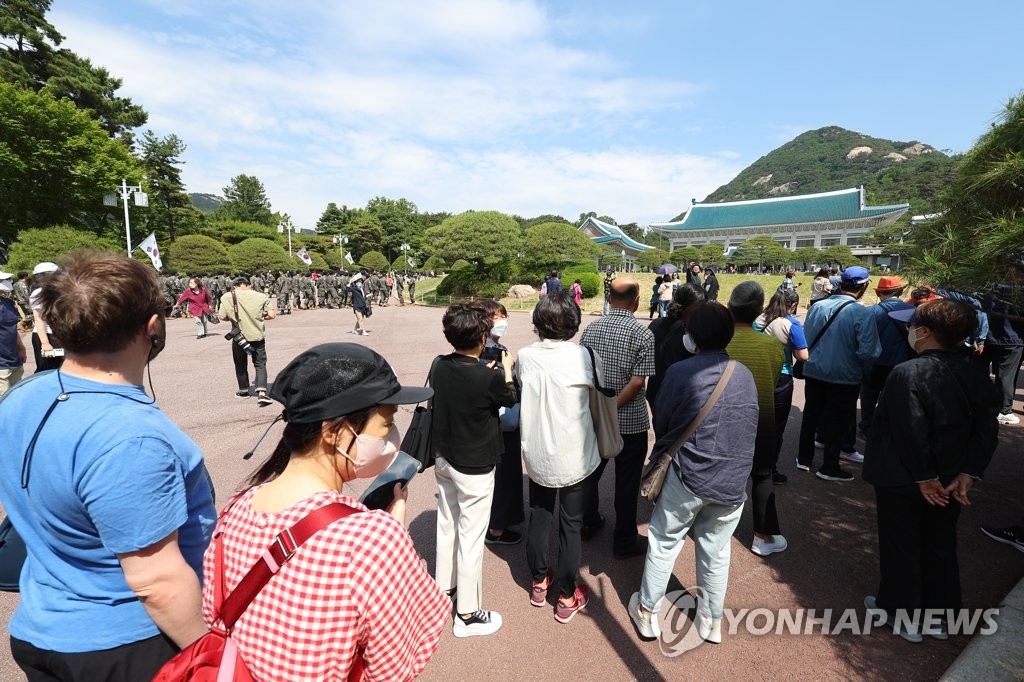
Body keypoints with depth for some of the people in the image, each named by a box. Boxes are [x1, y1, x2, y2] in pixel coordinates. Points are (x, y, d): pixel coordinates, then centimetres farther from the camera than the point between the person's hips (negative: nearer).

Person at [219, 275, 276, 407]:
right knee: (260, 365, 5)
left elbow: (222, 317, -5)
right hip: (257, 335, 0)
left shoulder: (227, 297, -5)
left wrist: (233, 318, 14)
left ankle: (244, 390, 35)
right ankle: (262, 393, -11)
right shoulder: (260, 296, -5)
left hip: (239, 336, 0)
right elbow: (272, 315, -8)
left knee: (241, 365, 19)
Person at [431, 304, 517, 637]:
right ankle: (467, 613, 24)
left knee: (446, 524, 23)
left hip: (444, 459, 7)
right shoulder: (489, 378, -27)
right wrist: (507, 368, 7)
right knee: (471, 537, 8)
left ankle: (445, 585, 45)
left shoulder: (439, 367, -9)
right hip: (474, 467, -7)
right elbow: (511, 399, -5)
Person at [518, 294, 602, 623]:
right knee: (571, 524, 13)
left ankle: (539, 582, 40)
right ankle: (567, 597, 29)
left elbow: (521, 393, 3)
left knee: (539, 516, 21)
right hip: (575, 457, -3)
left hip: (537, 454, 3)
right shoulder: (586, 357, -17)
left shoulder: (525, 357, -10)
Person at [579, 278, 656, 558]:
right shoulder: (643, 334, -14)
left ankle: (588, 522, 41)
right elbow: (637, 382, -20)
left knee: (591, 471, 22)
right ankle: (624, 541, 26)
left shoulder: (590, 329, -2)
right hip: (630, 421, -4)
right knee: (627, 482, 11)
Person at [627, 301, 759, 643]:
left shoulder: (681, 371, -13)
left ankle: (648, 613, 31)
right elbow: (750, 428, 9)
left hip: (688, 476, -3)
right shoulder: (746, 375, 0)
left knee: (664, 543, 14)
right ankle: (711, 621, 36)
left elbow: (661, 425, -4)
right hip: (734, 482, 4)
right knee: (716, 551, 19)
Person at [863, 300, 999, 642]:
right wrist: (968, 474, 0)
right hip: (949, 480, 7)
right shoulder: (974, 373, -2)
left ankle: (903, 615, 28)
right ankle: (938, 616, 36)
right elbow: (987, 428, 0)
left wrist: (924, 478, -15)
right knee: (940, 546, 21)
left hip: (902, 479, -6)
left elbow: (911, 432, -27)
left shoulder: (907, 373, -25)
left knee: (900, 546, 12)